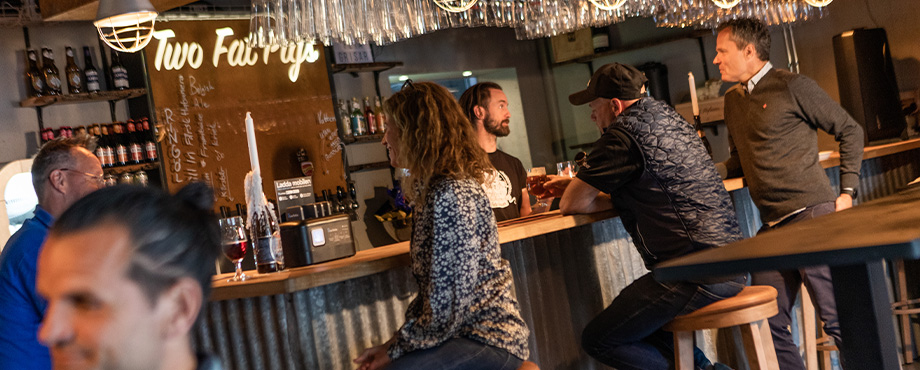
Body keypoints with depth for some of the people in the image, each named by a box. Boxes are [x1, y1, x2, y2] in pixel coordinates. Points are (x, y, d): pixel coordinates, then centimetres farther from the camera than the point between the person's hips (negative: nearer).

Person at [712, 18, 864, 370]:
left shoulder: (792, 86, -3)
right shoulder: (733, 101, 18)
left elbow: (850, 130, 1)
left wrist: (847, 192, -5)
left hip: (812, 214, -7)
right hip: (773, 225, 7)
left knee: (837, 317, -7)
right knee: (767, 323, 6)